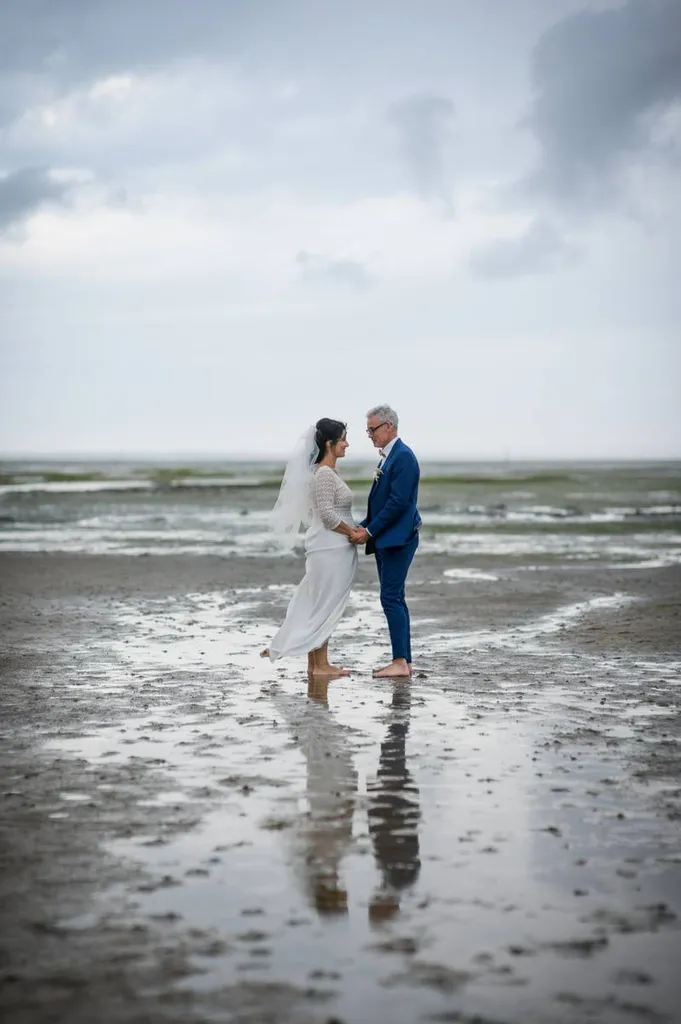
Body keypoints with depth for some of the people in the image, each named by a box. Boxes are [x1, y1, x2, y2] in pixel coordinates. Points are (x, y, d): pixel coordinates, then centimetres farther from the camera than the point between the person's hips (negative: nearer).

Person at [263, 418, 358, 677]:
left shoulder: (326, 472, 13)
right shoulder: (325, 474, -17)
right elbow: (327, 515, -23)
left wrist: (351, 532, 14)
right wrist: (353, 533, -13)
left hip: (332, 548, 10)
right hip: (330, 549, -10)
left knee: (320, 606, 12)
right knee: (324, 606, -3)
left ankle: (316, 663, 17)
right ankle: (320, 665, 2)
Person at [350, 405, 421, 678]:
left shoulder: (403, 457, -14)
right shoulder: (387, 457, 17)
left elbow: (398, 502, -20)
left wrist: (369, 531, -16)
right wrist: (364, 526, 8)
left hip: (398, 539, -10)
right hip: (385, 540, 10)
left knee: (391, 598, -11)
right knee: (394, 599, 10)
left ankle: (400, 663, -9)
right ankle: (404, 661, 14)